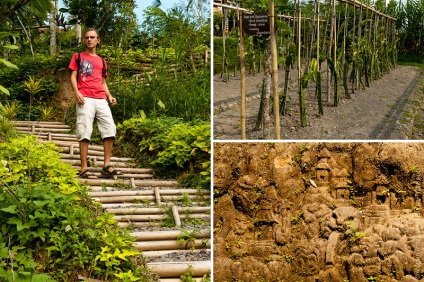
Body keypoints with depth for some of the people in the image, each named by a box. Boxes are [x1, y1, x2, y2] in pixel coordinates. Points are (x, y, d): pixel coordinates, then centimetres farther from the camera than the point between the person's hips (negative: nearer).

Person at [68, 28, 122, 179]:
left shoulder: (102, 61, 25)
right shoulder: (78, 56, 14)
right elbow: (73, 76, 5)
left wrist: (109, 96, 7)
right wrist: (76, 92, -12)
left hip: (101, 99, 5)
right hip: (85, 98, -4)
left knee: (110, 129, -5)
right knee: (85, 132, -11)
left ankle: (106, 166, -1)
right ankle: (84, 169, -11)